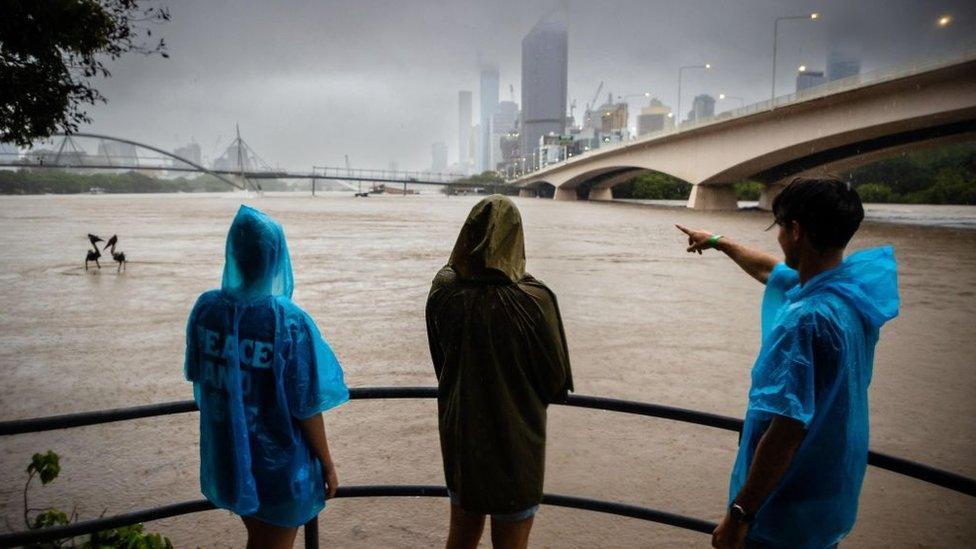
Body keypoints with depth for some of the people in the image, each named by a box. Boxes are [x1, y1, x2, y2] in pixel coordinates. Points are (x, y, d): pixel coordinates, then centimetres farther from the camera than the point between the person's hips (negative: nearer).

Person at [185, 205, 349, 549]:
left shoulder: (206, 309, -11)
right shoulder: (289, 322, -25)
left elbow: (198, 378, 4)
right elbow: (307, 409, -18)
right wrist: (328, 465, -4)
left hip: (228, 455, 4)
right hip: (279, 464, -4)